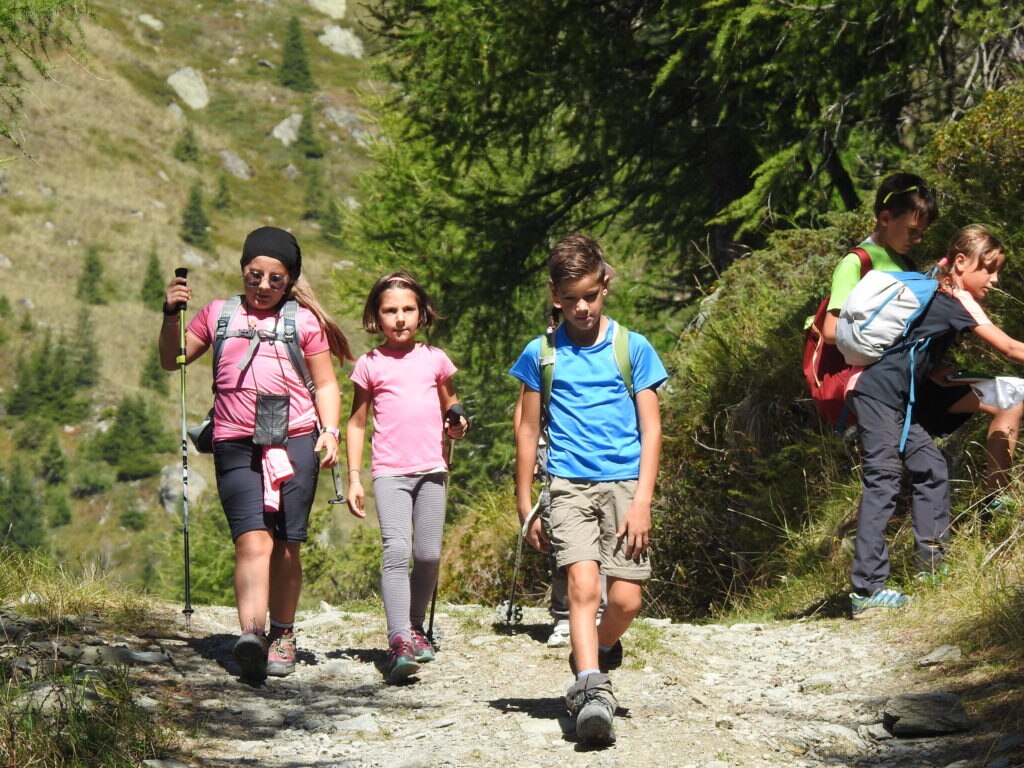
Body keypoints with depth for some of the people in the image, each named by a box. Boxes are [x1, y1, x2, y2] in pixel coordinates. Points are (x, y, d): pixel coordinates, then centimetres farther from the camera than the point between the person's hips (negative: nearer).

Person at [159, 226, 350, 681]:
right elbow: (172, 361, 19)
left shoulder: (304, 321, 12)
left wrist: (330, 430, -2)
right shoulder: (218, 314, 16)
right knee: (252, 540, -17)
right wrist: (171, 314, 4)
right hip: (236, 445, 0)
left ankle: (282, 635, 16)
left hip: (294, 442, 0)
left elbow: (326, 384, 13)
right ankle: (250, 633, -30)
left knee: (286, 546, 2)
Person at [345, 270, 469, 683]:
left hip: (431, 469, 3)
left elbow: (450, 409, 24)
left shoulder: (435, 359, 11)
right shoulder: (370, 365, 6)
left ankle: (415, 626, 25)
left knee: (428, 554, 3)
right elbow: (356, 423, 10)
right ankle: (398, 641, -23)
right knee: (396, 550, -17)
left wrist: (456, 427, 1)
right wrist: (353, 478, 5)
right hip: (389, 471, -3)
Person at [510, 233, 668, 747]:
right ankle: (591, 691, -29)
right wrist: (525, 506, 11)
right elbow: (528, 430, 12)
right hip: (569, 486, 0)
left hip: (624, 483, 0)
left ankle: (599, 650, 25)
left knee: (625, 599, -6)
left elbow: (650, 428, 3)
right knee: (583, 584, -20)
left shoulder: (632, 348, 4)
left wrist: (642, 501, -6)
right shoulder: (541, 354, 6)